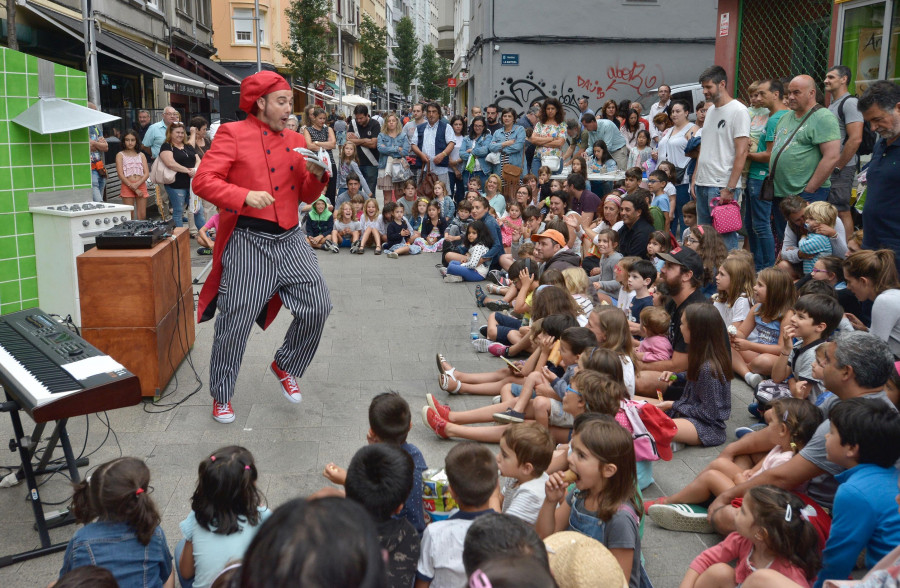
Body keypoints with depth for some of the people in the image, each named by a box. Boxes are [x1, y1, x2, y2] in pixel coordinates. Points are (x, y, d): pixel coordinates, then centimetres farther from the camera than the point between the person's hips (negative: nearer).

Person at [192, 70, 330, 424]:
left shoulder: (295, 142, 14)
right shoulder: (233, 134, -3)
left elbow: (306, 196, 16)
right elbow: (203, 181, -11)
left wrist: (317, 176, -6)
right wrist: (245, 196, -25)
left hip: (290, 240, 5)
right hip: (249, 242, -5)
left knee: (317, 307, 0)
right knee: (235, 324, 1)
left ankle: (285, 366, 27)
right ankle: (221, 397, 21)